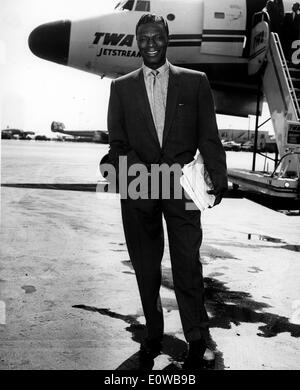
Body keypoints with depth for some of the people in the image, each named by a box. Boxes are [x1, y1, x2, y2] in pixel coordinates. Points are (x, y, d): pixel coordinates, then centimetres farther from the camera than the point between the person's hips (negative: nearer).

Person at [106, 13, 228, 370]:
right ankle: (153, 337, 27)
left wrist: (218, 179, -5)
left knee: (187, 265, -2)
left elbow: (209, 137, 5)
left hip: (183, 188, -1)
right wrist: (138, 175, -9)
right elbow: (117, 145, 6)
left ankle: (197, 340, 16)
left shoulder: (195, 82, 7)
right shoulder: (121, 87, 10)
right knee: (146, 269, 10)